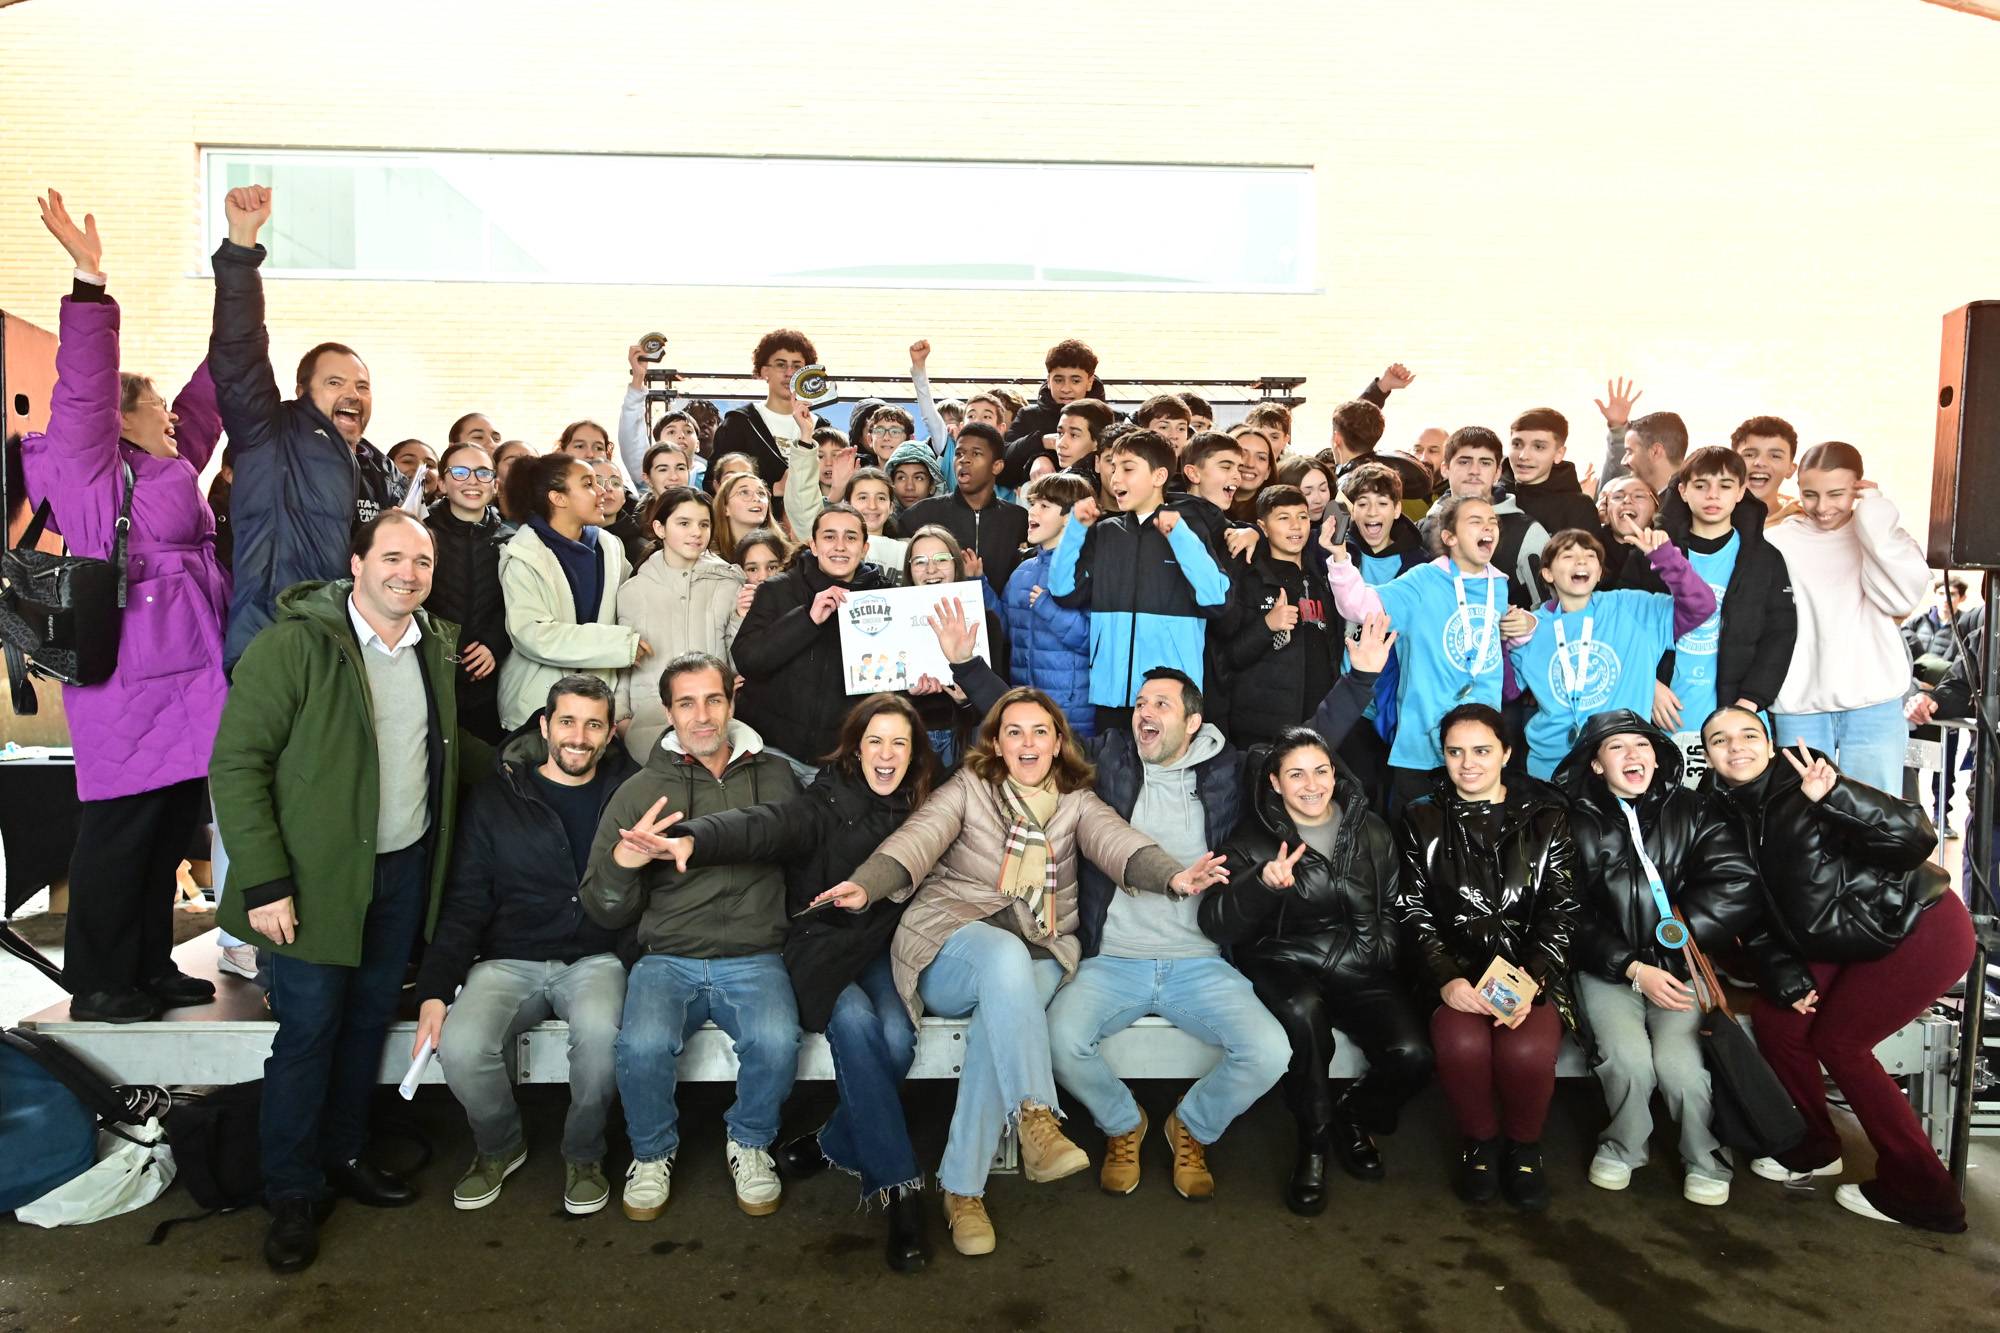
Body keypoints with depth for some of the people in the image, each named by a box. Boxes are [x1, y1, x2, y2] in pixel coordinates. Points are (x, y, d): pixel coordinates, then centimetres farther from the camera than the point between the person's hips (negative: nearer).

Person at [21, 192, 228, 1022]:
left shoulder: (173, 467, 17)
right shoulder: (96, 474, -2)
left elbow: (212, 388, 20)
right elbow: (83, 392, -16)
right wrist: (90, 283, -22)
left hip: (188, 684, 8)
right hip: (130, 688, -8)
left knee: (172, 831, 13)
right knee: (120, 835, 0)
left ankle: (151, 969, 23)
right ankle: (98, 983, 11)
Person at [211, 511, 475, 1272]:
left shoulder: (436, 646, 5)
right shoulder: (293, 644, -14)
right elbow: (237, 765, -14)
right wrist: (264, 882, -17)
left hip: (406, 868, 6)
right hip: (318, 876, -5)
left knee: (370, 1019, 16)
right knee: (308, 1030, 3)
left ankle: (342, 1155, 35)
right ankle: (292, 1195, 21)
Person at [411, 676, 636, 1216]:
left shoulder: (628, 792, 5)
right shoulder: (496, 798, 4)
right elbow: (464, 904, 2)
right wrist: (434, 991, -8)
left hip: (593, 959, -1)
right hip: (509, 962, 1)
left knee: (600, 1031, -34)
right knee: (461, 1046, -28)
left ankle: (583, 1153, -3)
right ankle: (500, 1147, 7)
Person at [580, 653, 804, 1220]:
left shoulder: (775, 776, 9)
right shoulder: (641, 790, 6)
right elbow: (605, 912, 7)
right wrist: (620, 862, -15)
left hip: (753, 959, 0)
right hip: (667, 957, 0)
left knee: (776, 1043, -29)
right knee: (642, 1046, -29)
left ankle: (750, 1143, 5)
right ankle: (653, 1151, 5)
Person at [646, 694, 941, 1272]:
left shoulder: (920, 811, 6)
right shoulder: (826, 803, -8)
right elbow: (764, 825, -29)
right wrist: (694, 839, -47)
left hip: (882, 951, 3)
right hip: (819, 948, -3)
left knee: (897, 1038, -28)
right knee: (854, 1023, -33)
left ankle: (828, 1145, -3)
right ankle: (899, 1190, -25)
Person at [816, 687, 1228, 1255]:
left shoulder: (1078, 802, 12)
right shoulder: (968, 788, 8)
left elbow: (1117, 842, -9)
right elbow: (917, 838, -10)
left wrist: (1174, 876, -32)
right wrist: (865, 886, -32)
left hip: (1037, 960, 1)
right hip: (952, 948, -1)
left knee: (999, 1020, -31)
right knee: (1005, 953, -35)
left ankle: (962, 1188, -23)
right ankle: (1035, 1120, -39)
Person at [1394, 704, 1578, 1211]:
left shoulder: (1545, 818, 10)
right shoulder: (1422, 820, 10)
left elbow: (1561, 912, 3)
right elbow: (1413, 911, 3)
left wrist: (1531, 979, -14)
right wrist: (1447, 979, -13)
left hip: (1532, 970, 0)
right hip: (1455, 969, 0)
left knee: (1526, 1051, -32)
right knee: (1462, 1044, -33)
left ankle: (1524, 1147, 1)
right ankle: (1480, 1142, -1)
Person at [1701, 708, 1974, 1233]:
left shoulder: (1804, 788, -21)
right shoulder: (1727, 815, 1)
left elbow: (1915, 840, -30)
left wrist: (1837, 795, -42)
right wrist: (1785, 976, -3)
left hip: (1923, 931, -8)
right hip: (1850, 943, 8)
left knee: (1837, 1041, -8)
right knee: (1772, 1018, 2)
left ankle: (1922, 1193, 7)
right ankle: (1816, 1149, 23)